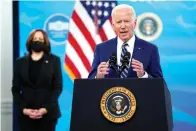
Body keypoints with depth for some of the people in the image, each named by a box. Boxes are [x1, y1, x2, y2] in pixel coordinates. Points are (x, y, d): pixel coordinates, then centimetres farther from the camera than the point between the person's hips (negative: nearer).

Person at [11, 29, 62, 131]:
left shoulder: (54, 60, 5)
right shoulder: (20, 62, 9)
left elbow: (58, 87, -1)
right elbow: (15, 89, 6)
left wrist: (46, 109, -12)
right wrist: (23, 109, -9)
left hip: (48, 113, -1)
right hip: (26, 114, 1)